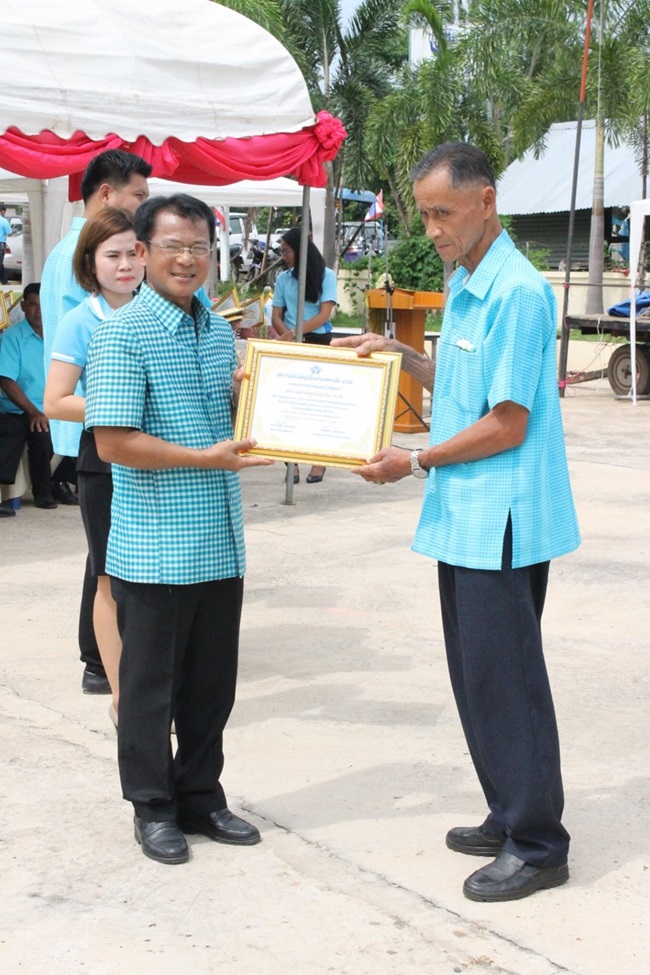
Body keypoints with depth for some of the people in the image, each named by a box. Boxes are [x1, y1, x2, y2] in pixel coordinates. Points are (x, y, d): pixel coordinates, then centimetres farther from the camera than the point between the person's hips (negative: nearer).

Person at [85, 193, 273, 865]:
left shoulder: (218, 330, 12)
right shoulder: (123, 335, -11)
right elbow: (113, 442, -17)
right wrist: (207, 458, -18)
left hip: (221, 544, 7)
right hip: (154, 549, -6)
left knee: (212, 683, 14)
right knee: (150, 683, 7)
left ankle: (201, 797, 29)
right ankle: (153, 807, 22)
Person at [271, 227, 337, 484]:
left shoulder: (325, 276, -1)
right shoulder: (283, 278, 10)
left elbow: (324, 314, -9)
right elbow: (276, 317, 7)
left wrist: (294, 333, -20)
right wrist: (287, 335, -15)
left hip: (319, 343, -3)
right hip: (291, 346, 3)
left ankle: (318, 462, 4)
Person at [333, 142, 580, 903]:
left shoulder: (517, 293, -17)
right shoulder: (463, 288, 12)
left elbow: (507, 424, -18)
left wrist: (416, 463, -11)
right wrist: (401, 356, 7)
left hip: (501, 519, -9)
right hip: (463, 516, 9)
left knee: (504, 677, -2)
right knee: (475, 674, 15)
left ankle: (538, 844, 9)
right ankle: (509, 817, 27)